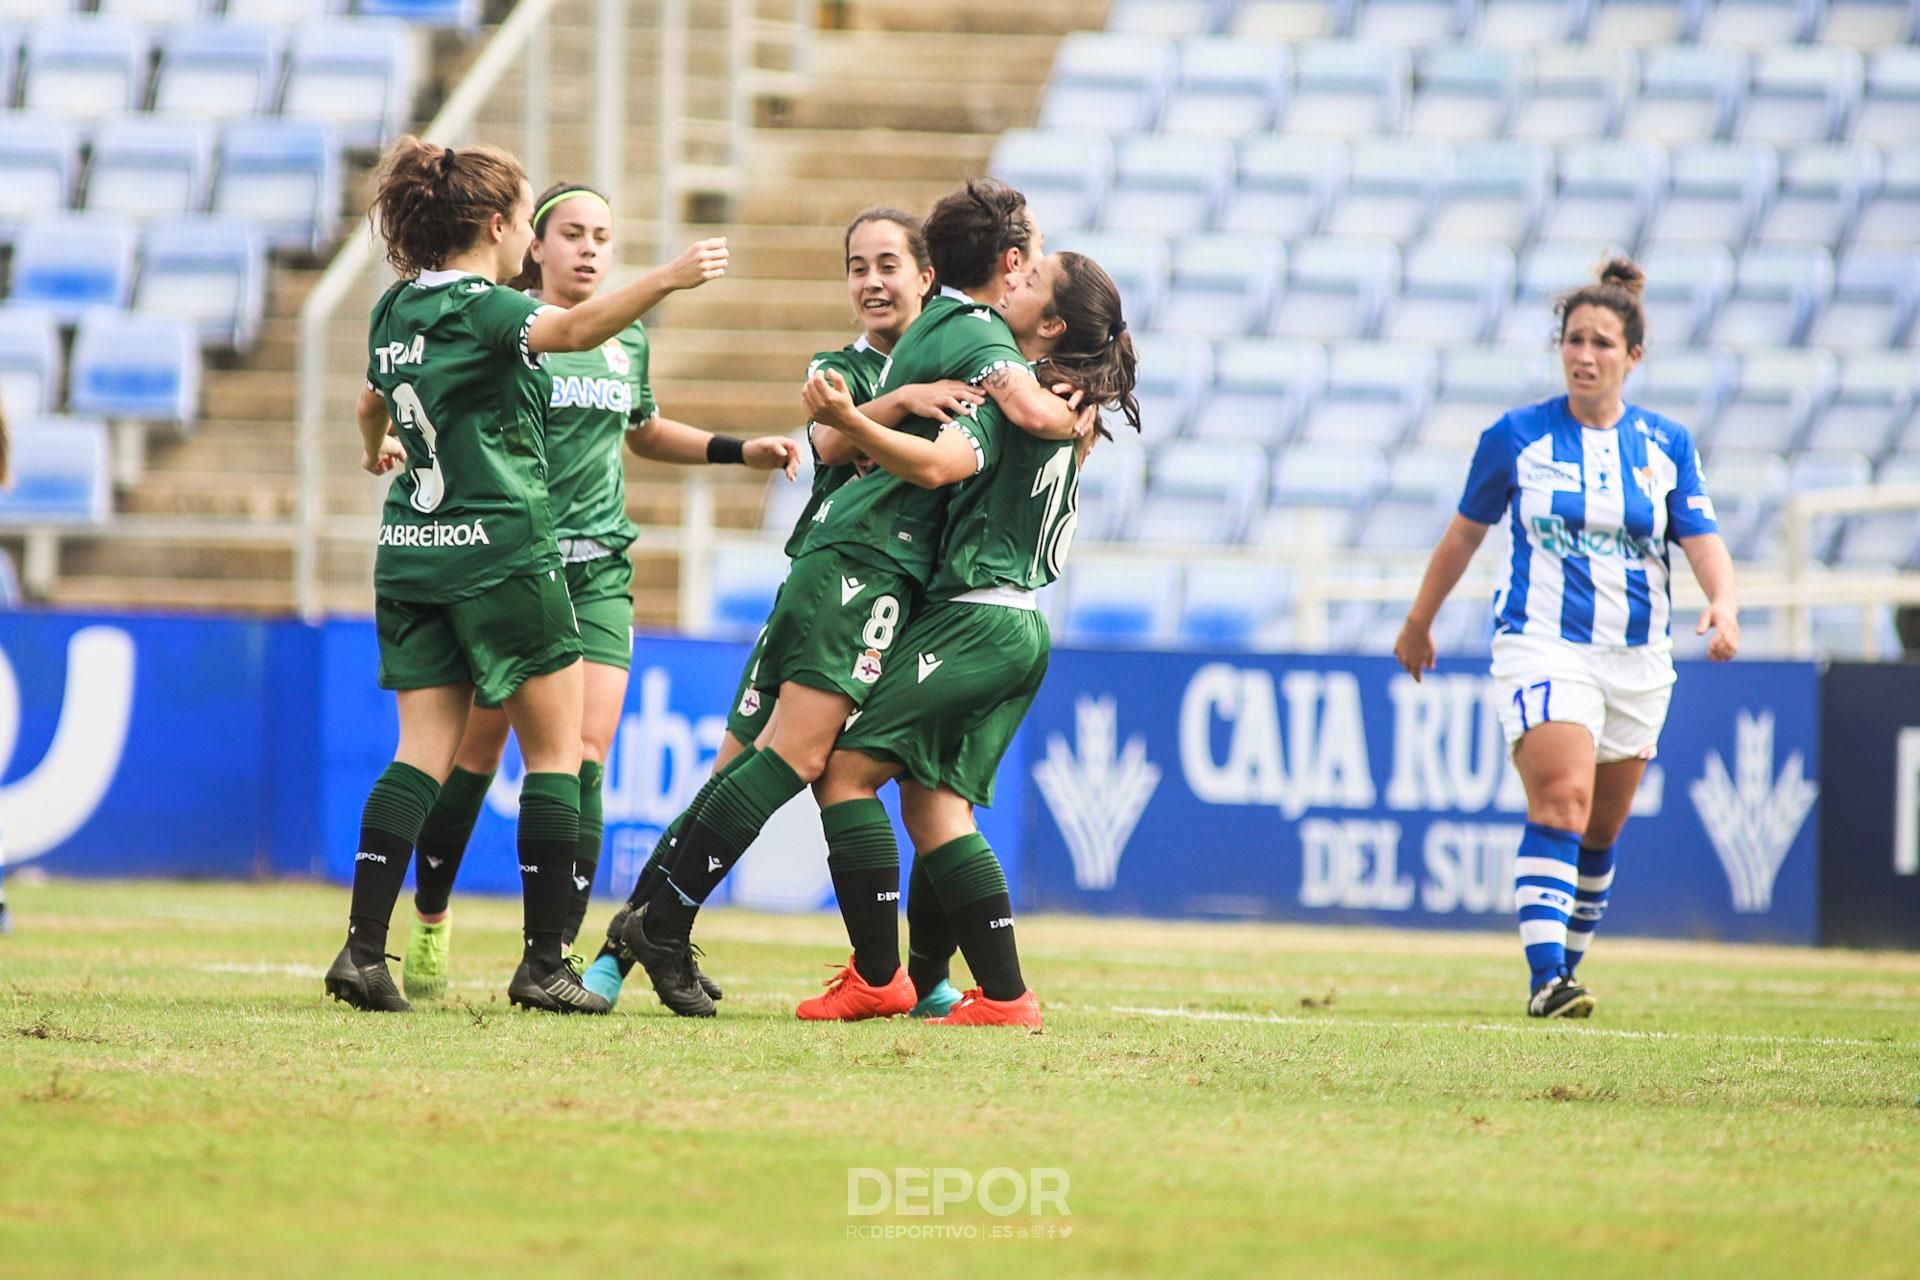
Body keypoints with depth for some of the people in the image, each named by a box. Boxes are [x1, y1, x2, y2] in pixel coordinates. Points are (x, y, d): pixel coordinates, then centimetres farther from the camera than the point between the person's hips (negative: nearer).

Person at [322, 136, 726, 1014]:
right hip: (502, 552, -7)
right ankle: (543, 964, 1)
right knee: (555, 751, 3)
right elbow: (570, 329, -33)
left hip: (410, 553, 7)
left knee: (424, 751, 4)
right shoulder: (482, 309, -11)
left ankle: (363, 949, -10)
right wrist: (666, 281, -42)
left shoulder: (396, 309, 13)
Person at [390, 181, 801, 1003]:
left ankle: (557, 952, -10)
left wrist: (741, 451, 25)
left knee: (585, 753, -10)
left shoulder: (629, 340, 14)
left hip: (599, 570, 3)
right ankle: (430, 921, 21)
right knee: (478, 750, -1)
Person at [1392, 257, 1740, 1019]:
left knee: (1600, 830, 12)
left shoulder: (1667, 446, 4)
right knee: (1561, 804, -22)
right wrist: (1419, 622, 17)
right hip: (1541, 648, -4)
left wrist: (1723, 603, -22)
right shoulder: (1516, 438, -2)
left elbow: (1703, 541, -1)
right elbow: (1464, 533, 10)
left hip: (1636, 661, 4)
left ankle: (1567, 961, 31)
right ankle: (1544, 979, -29)